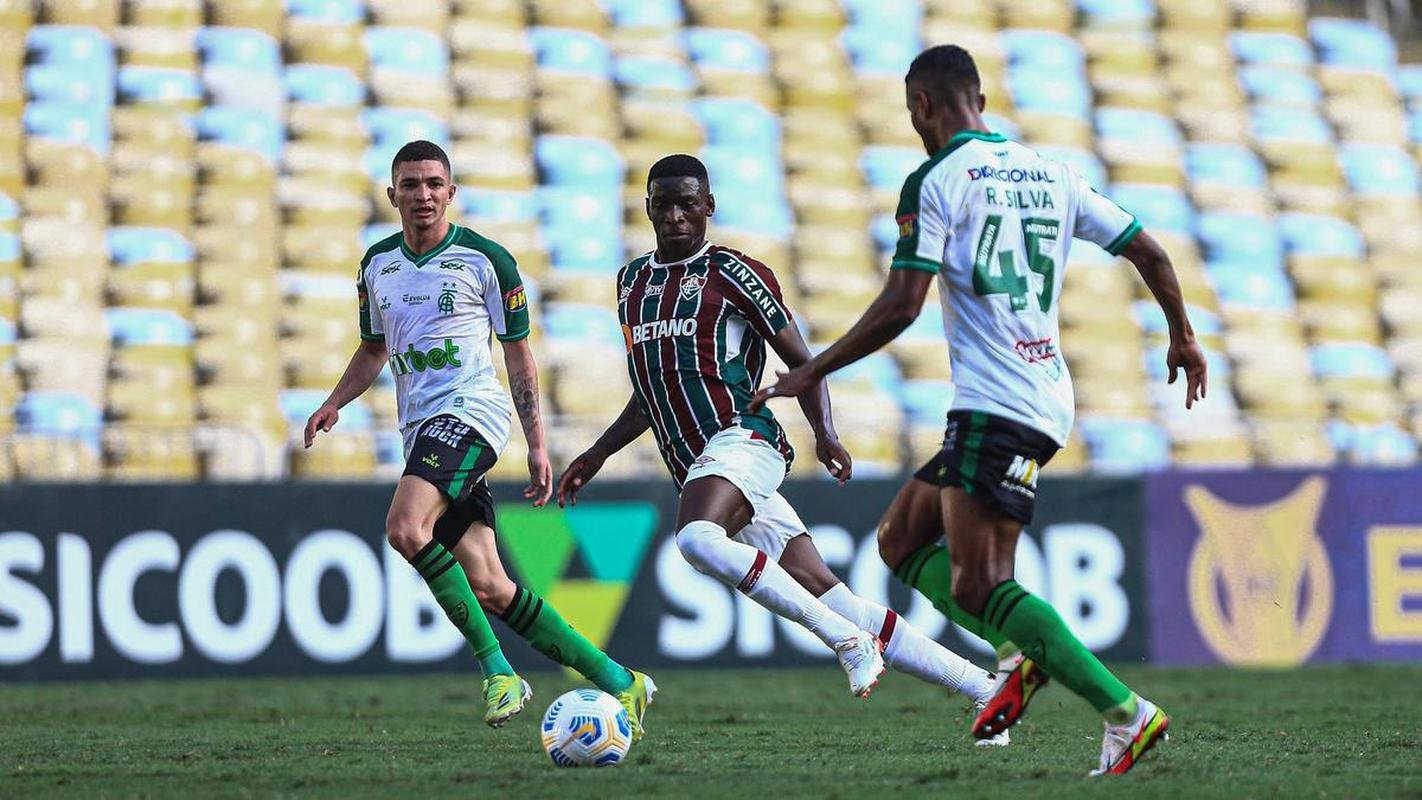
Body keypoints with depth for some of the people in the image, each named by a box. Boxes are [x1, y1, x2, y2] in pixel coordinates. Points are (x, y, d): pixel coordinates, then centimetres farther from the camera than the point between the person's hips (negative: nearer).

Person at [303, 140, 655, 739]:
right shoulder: (377, 264, 14)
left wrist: (537, 444, -1)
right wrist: (334, 404, 8)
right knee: (487, 587, 1)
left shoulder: (485, 259, -2)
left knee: (405, 528, -29)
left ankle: (497, 667, -21)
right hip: (420, 429, 6)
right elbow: (373, 349, 25)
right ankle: (617, 682, 8)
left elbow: (518, 353, 3)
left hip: (470, 413, -6)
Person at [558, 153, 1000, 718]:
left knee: (696, 538, -37)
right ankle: (983, 687, 2)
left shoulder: (731, 272, 1)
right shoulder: (632, 281, 21)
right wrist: (597, 455, 27)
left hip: (740, 438, -6)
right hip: (696, 465, 6)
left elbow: (801, 361, 2)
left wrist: (824, 432, -13)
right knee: (830, 599, -2)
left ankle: (846, 639, -29)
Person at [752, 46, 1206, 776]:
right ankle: (1027, 655, 1)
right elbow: (1149, 255, 17)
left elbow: (900, 306, -12)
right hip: (1047, 401, 9)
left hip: (992, 407, -9)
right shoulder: (1050, 175, 16)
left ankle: (1127, 715, -19)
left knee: (978, 585, -12)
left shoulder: (935, 181, -5)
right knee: (900, 538, 16)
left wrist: (812, 372, -3)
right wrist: (1182, 338, 34)